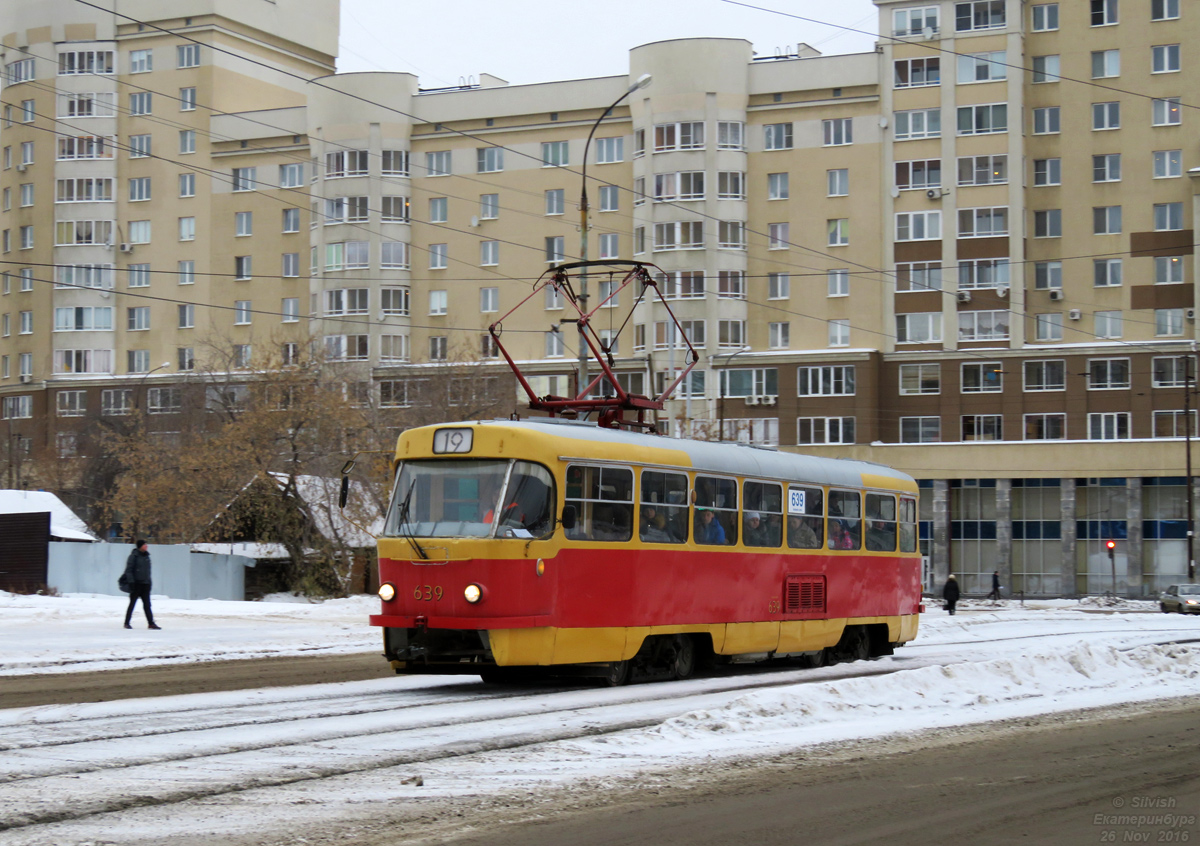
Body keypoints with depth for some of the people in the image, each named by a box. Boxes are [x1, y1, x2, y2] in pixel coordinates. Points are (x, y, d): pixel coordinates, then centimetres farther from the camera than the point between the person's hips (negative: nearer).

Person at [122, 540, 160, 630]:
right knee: (132, 604, 2)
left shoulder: (146, 556, 12)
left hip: (145, 585, 6)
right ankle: (127, 623, 11)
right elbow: (128, 570, -11)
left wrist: (149, 582, 17)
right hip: (136, 584, -6)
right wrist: (131, 582, -18)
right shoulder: (134, 556, -8)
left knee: (147, 605, 2)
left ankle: (151, 623, 0)